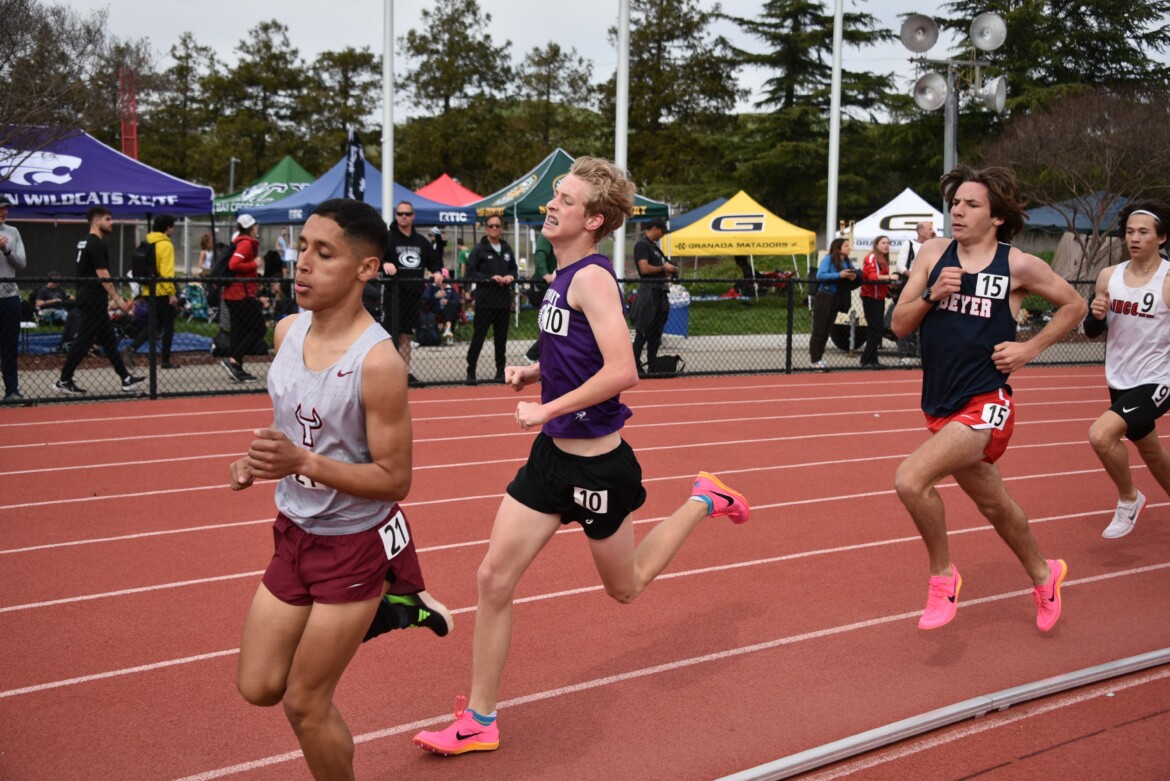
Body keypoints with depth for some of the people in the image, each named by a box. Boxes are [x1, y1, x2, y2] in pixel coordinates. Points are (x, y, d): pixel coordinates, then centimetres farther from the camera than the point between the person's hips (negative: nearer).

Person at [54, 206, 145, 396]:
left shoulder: (85, 242, 16)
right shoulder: (97, 244, -15)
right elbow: (102, 275, -20)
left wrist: (113, 298, 20)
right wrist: (118, 299, -19)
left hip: (88, 299, 10)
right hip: (93, 300, -10)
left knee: (109, 340, 10)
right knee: (84, 340, -5)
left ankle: (126, 379, 12)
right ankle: (64, 381, 0)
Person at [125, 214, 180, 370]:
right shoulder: (166, 245, -13)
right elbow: (167, 271, -21)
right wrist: (172, 293, -21)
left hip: (149, 291, 7)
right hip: (163, 292, -7)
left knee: (152, 326, 14)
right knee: (168, 327, 6)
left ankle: (132, 348, -6)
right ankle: (166, 361, 11)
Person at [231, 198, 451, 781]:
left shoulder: (377, 362, -25)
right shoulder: (288, 331, -2)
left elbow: (395, 479, -22)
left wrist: (303, 462, -32)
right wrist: (258, 460, -4)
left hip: (355, 543, -7)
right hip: (294, 533, 7)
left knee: (305, 702, 3)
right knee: (258, 687, 13)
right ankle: (375, 612, 29)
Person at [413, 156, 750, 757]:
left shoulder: (592, 278, -19)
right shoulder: (563, 276, 7)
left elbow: (621, 371, -30)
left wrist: (546, 409, -24)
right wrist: (536, 372, 5)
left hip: (596, 463, -8)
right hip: (552, 454, 8)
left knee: (625, 587, 14)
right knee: (494, 578, 1)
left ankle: (703, 501, 34)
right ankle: (479, 722, 10)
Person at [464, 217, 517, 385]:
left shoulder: (507, 250, 12)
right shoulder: (479, 249, -4)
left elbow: (514, 269, 21)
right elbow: (471, 273, -9)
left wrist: (510, 276, -2)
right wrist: (491, 278, -18)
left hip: (503, 301, 5)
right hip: (485, 301, -5)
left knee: (501, 338, 10)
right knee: (478, 337, -2)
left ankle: (501, 371, 19)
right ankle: (471, 372, 4)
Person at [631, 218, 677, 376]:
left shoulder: (653, 245, 19)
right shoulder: (642, 244, -11)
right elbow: (644, 268, -20)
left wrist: (667, 271, 8)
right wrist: (663, 268, -11)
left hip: (659, 291, 10)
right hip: (648, 291, -10)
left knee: (656, 333, 11)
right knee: (643, 333, -8)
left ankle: (652, 365, 16)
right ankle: (635, 366, -4)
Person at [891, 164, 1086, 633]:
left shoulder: (1019, 266, -7)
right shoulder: (934, 254, 3)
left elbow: (1074, 305, 8)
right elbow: (899, 325, 3)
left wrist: (1030, 349, -3)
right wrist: (932, 294, -14)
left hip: (985, 405, -5)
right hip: (940, 406, 6)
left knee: (911, 479, -26)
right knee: (994, 506, 22)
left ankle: (942, 575, -3)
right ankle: (1043, 575, 48)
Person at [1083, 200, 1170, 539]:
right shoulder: (1109, 276, 0)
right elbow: (1092, 331, 8)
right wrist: (1095, 315, -12)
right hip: (1121, 382, 6)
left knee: (1101, 434, -24)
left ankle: (1129, 499, 1)